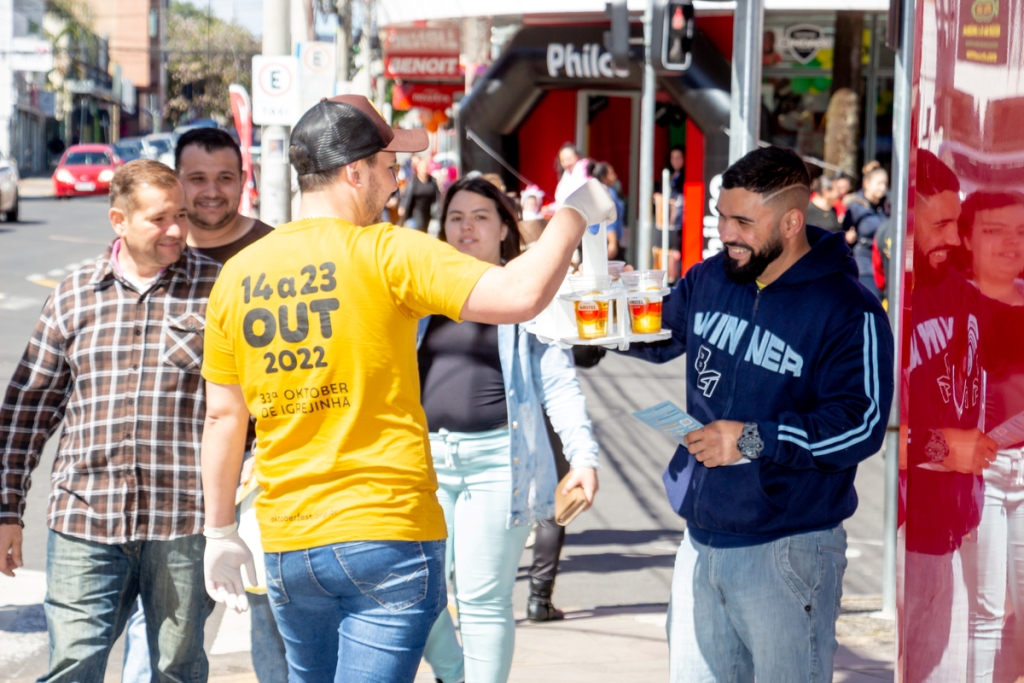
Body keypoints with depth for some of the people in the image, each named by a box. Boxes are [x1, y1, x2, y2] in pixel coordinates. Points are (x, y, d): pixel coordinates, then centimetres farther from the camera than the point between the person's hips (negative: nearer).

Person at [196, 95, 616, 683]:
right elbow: (520, 295, -20)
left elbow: (223, 416, 11)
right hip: (388, 535, -6)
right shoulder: (387, 255, -11)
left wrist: (220, 533, 20)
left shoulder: (238, 275, 5)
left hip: (288, 545, 6)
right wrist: (574, 215, -3)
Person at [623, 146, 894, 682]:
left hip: (788, 551, -7)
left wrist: (754, 441, -24)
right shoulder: (710, 280, 6)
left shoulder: (847, 311, -15)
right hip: (702, 538, 7)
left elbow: (860, 423, -21)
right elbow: (660, 335, 24)